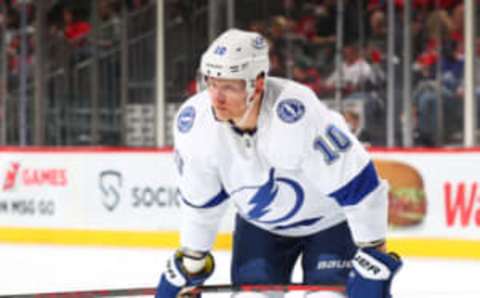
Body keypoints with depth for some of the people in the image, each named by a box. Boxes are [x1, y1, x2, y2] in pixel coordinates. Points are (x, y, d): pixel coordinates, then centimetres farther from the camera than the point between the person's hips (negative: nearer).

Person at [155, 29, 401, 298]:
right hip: (259, 223, 4)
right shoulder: (194, 122, -22)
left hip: (331, 218, -4)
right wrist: (190, 263, 4)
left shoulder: (298, 114, -39)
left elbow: (356, 183, -31)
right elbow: (201, 202, -4)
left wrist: (374, 255, -28)